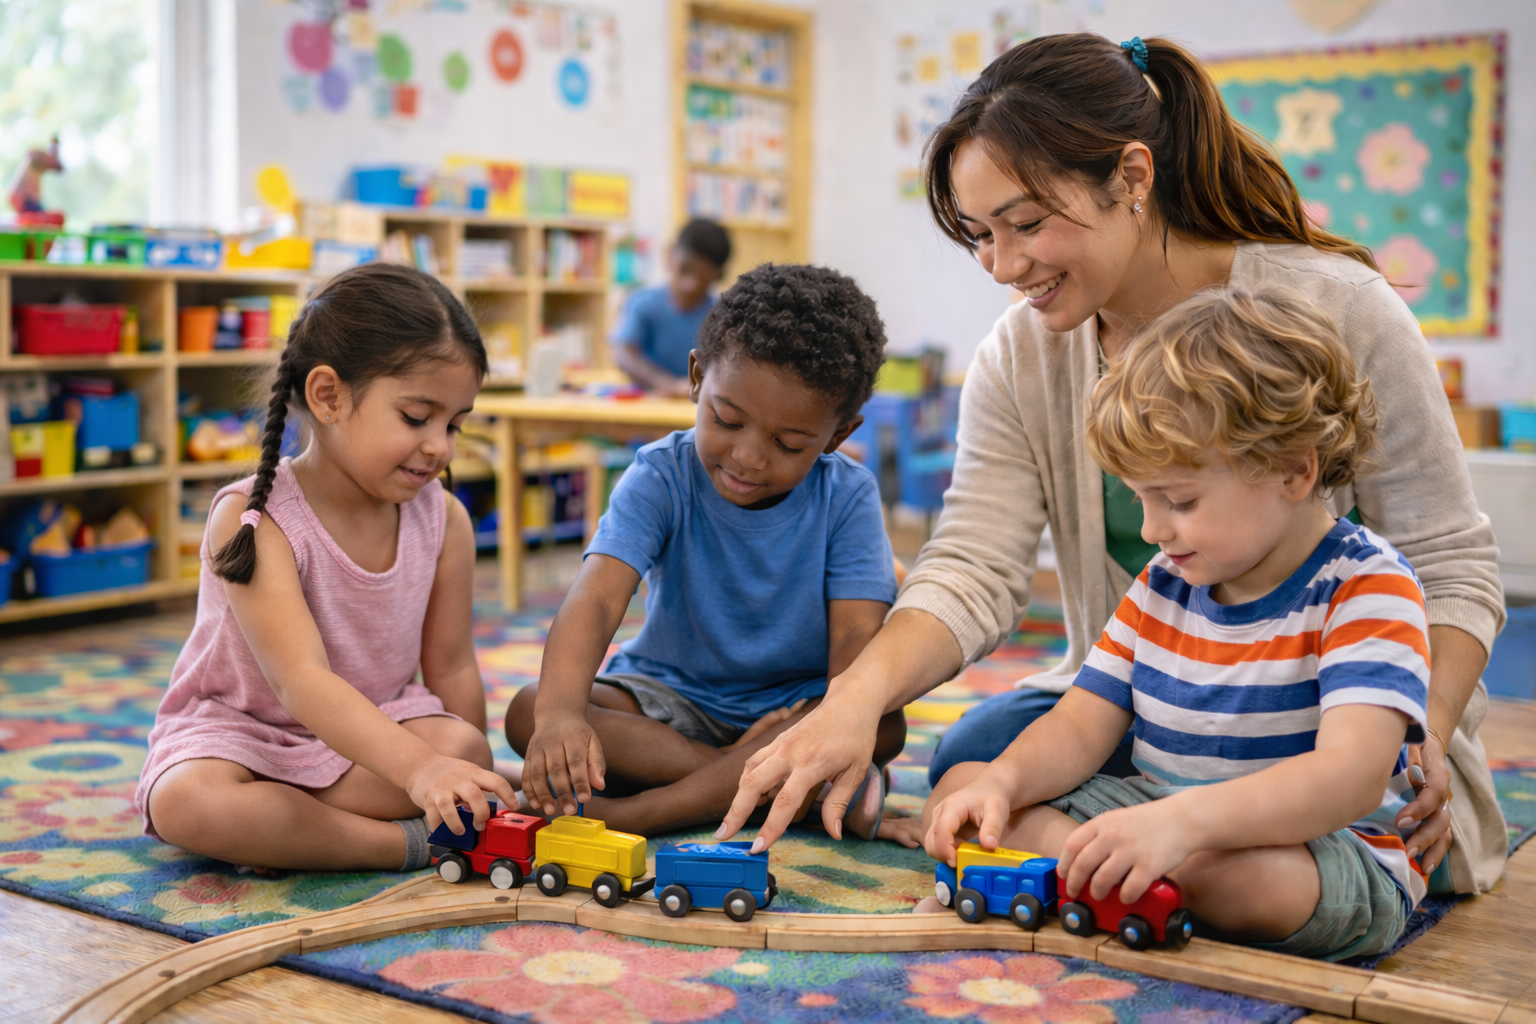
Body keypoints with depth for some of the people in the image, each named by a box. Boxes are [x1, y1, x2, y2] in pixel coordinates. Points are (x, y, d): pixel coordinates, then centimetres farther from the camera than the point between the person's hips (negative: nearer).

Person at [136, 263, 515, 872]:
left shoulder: (443, 520, -7)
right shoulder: (254, 521, -24)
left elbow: (451, 667, 2)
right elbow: (304, 683, -36)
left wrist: (469, 777, -2)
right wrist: (419, 768, -49)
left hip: (377, 722, 4)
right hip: (237, 726, -3)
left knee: (464, 747, -28)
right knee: (183, 800, -35)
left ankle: (264, 827, -18)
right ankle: (405, 842, -29)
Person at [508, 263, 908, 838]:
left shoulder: (848, 497, -13)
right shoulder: (661, 479, -16)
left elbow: (857, 637, -19)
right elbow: (594, 600, -32)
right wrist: (560, 712, -52)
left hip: (797, 706, 0)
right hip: (672, 702, 0)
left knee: (883, 724, -32)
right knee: (529, 712, -25)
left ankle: (629, 814, -33)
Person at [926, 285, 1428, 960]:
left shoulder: (1365, 588, -14)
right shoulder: (1163, 583, 9)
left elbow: (1351, 777, -28)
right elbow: (1081, 727, 10)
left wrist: (1180, 822, -43)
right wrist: (1003, 783, -14)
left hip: (1327, 855, -7)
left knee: (1231, 872, -42)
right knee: (960, 789, -1)